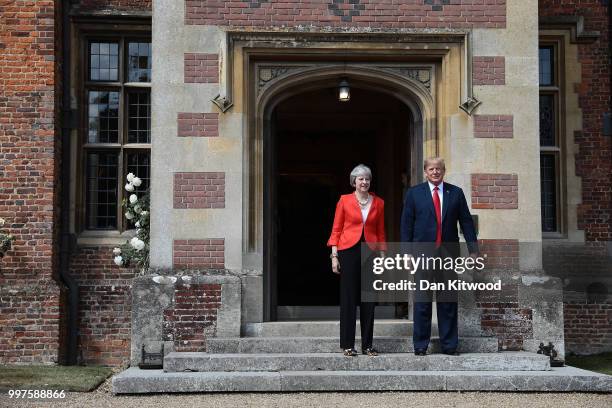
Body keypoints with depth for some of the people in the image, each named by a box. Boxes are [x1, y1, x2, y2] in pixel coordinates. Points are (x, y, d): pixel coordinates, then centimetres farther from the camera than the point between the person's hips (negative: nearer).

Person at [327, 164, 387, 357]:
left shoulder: (378, 203, 9)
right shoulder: (344, 200, 2)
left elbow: (381, 233, 12)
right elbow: (336, 230, 3)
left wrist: (382, 256, 6)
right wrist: (334, 255, -4)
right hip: (349, 250, -2)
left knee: (369, 300, 4)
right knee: (348, 298, 0)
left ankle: (367, 344, 13)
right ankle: (348, 345, 7)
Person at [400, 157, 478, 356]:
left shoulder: (456, 193, 10)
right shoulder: (414, 193, 6)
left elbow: (466, 222, 9)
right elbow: (406, 224, 3)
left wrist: (473, 249, 4)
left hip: (449, 254, 2)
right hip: (423, 254, -1)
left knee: (448, 301, 5)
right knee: (422, 301, 0)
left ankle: (449, 345, 12)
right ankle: (420, 345, 8)